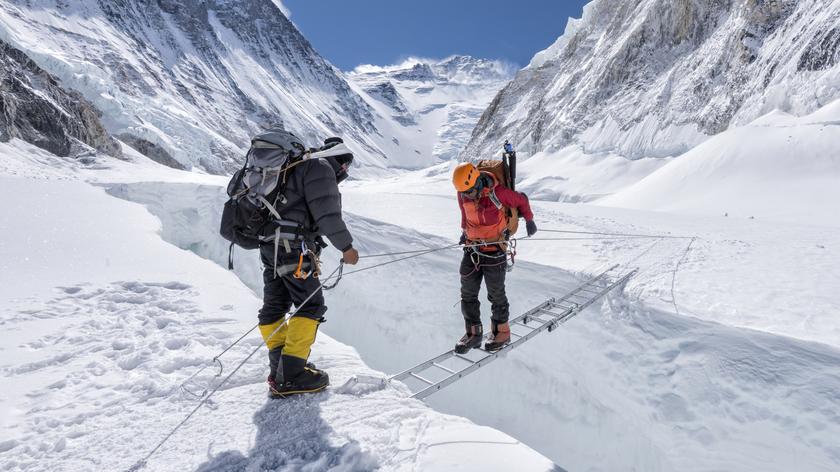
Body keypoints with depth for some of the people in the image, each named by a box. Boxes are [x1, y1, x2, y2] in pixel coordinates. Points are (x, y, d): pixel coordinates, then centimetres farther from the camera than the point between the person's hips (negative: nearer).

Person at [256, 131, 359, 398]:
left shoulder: (292, 168, 26)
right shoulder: (320, 169, -5)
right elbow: (327, 213, -16)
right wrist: (346, 247, -8)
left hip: (269, 245, 10)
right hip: (293, 247, -10)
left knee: (275, 306, 13)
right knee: (311, 306, -6)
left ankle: (279, 367, 22)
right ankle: (289, 376, -8)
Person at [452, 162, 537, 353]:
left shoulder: (497, 193, -20)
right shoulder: (463, 194, -5)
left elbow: (521, 200, -2)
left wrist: (529, 220, 12)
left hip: (494, 250, -5)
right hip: (471, 248, 5)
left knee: (496, 294, 5)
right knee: (468, 293, 5)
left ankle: (502, 331, 23)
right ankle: (473, 333, 18)